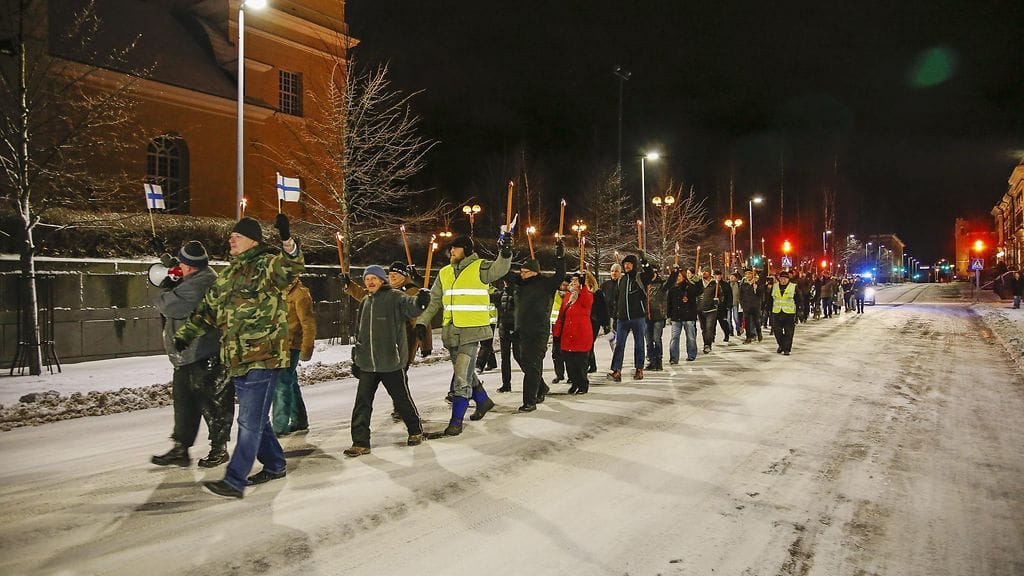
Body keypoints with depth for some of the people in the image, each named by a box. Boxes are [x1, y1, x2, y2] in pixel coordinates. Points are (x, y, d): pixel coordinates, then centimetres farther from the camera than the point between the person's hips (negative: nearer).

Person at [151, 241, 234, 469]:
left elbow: (170, 306, -24)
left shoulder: (199, 284, -22)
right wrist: (172, 264, 15)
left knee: (212, 403, 2)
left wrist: (165, 288, -2)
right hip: (188, 355, 11)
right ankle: (180, 449, 23)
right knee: (183, 401, 15)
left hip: (204, 358, -11)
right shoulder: (202, 276, 12)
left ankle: (219, 449, 15)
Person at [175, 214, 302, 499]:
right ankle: (274, 465, 32)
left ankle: (234, 481, -2)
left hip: (263, 358, -9)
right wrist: (185, 334, 14)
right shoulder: (228, 275, 17)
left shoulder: (267, 266, -8)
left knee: (250, 422, -5)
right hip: (238, 359, 9)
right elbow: (209, 310, 23)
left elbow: (292, 267, -30)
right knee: (256, 419, 17)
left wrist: (288, 242, -48)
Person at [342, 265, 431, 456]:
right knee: (362, 403, 2)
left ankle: (415, 431, 29)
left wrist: (419, 301, -50)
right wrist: (356, 359, 21)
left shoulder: (394, 297, -5)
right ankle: (360, 443, 9)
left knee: (402, 398, 9)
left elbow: (409, 306, -26)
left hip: (392, 362, -6)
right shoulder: (365, 302, 15)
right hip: (367, 364, 6)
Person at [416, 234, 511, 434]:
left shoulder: (479, 268, -5)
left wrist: (505, 253, -43)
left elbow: (499, 269, -23)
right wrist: (422, 322, 5)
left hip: (472, 331, -6)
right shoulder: (444, 273, 12)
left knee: (461, 376, -8)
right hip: (451, 332, 6)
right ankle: (483, 400, 41)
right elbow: (434, 301, 15)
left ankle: (456, 421, 2)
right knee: (464, 371, 19)